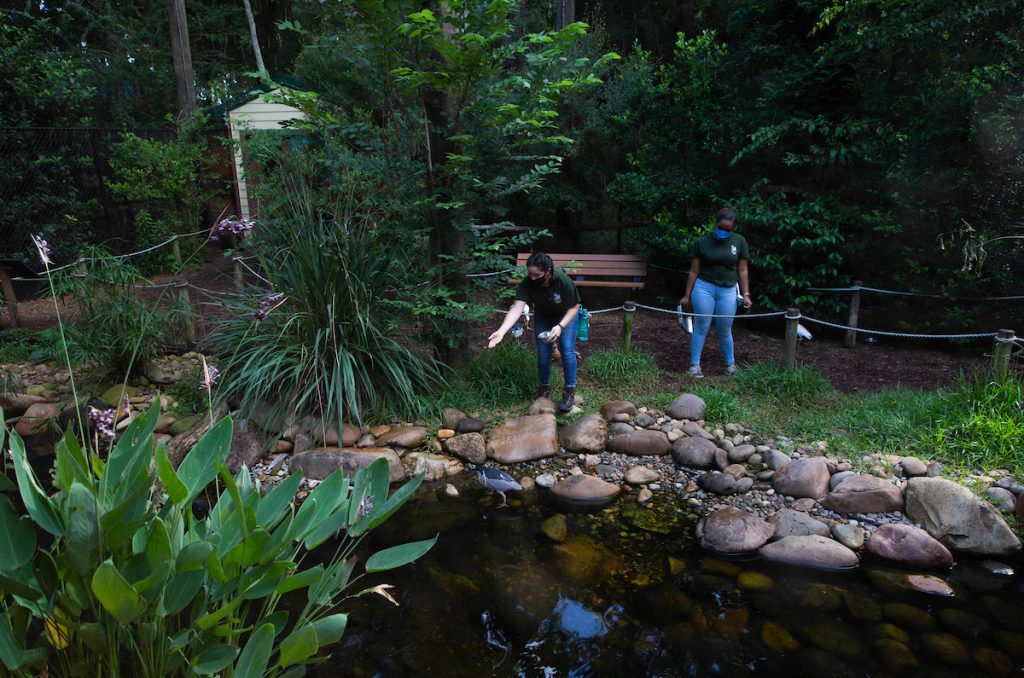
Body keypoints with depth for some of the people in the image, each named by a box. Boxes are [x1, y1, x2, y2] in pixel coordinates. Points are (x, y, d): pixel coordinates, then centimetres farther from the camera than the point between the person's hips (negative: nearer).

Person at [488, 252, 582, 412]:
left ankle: (569, 391, 2)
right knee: (543, 353, -2)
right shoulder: (526, 284, -33)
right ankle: (544, 387, 21)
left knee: (567, 350, -13)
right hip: (543, 317, 2)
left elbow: (574, 307, -25)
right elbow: (516, 308, -43)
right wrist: (501, 331, -57)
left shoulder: (563, 281, -37)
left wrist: (560, 326, -40)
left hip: (566, 315, -2)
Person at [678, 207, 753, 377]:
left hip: (728, 291, 1)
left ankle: (730, 364, 28)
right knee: (701, 328, 3)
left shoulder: (739, 242, 1)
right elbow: (694, 271, 0)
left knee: (725, 331, 10)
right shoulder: (702, 242, -4)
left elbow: (742, 271, 4)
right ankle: (694, 365, 12)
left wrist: (746, 294, 0)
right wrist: (687, 295, 2)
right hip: (704, 288, -1)